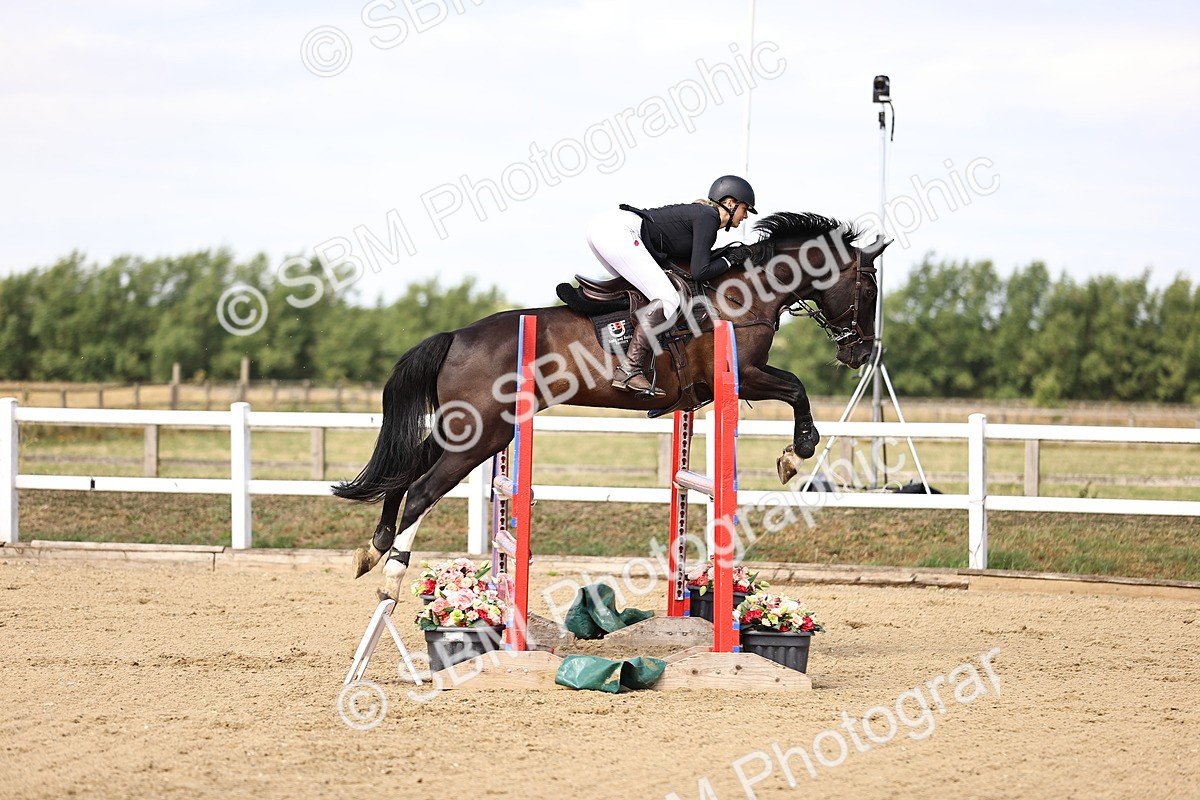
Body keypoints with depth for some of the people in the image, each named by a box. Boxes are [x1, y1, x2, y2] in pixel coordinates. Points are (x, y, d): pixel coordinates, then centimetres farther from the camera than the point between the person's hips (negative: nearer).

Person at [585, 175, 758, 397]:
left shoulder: (699, 213, 25)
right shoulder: (708, 217, -3)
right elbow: (700, 271, -10)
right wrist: (730, 260, 6)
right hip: (618, 231, -10)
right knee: (667, 300, -12)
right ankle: (629, 372, -18)